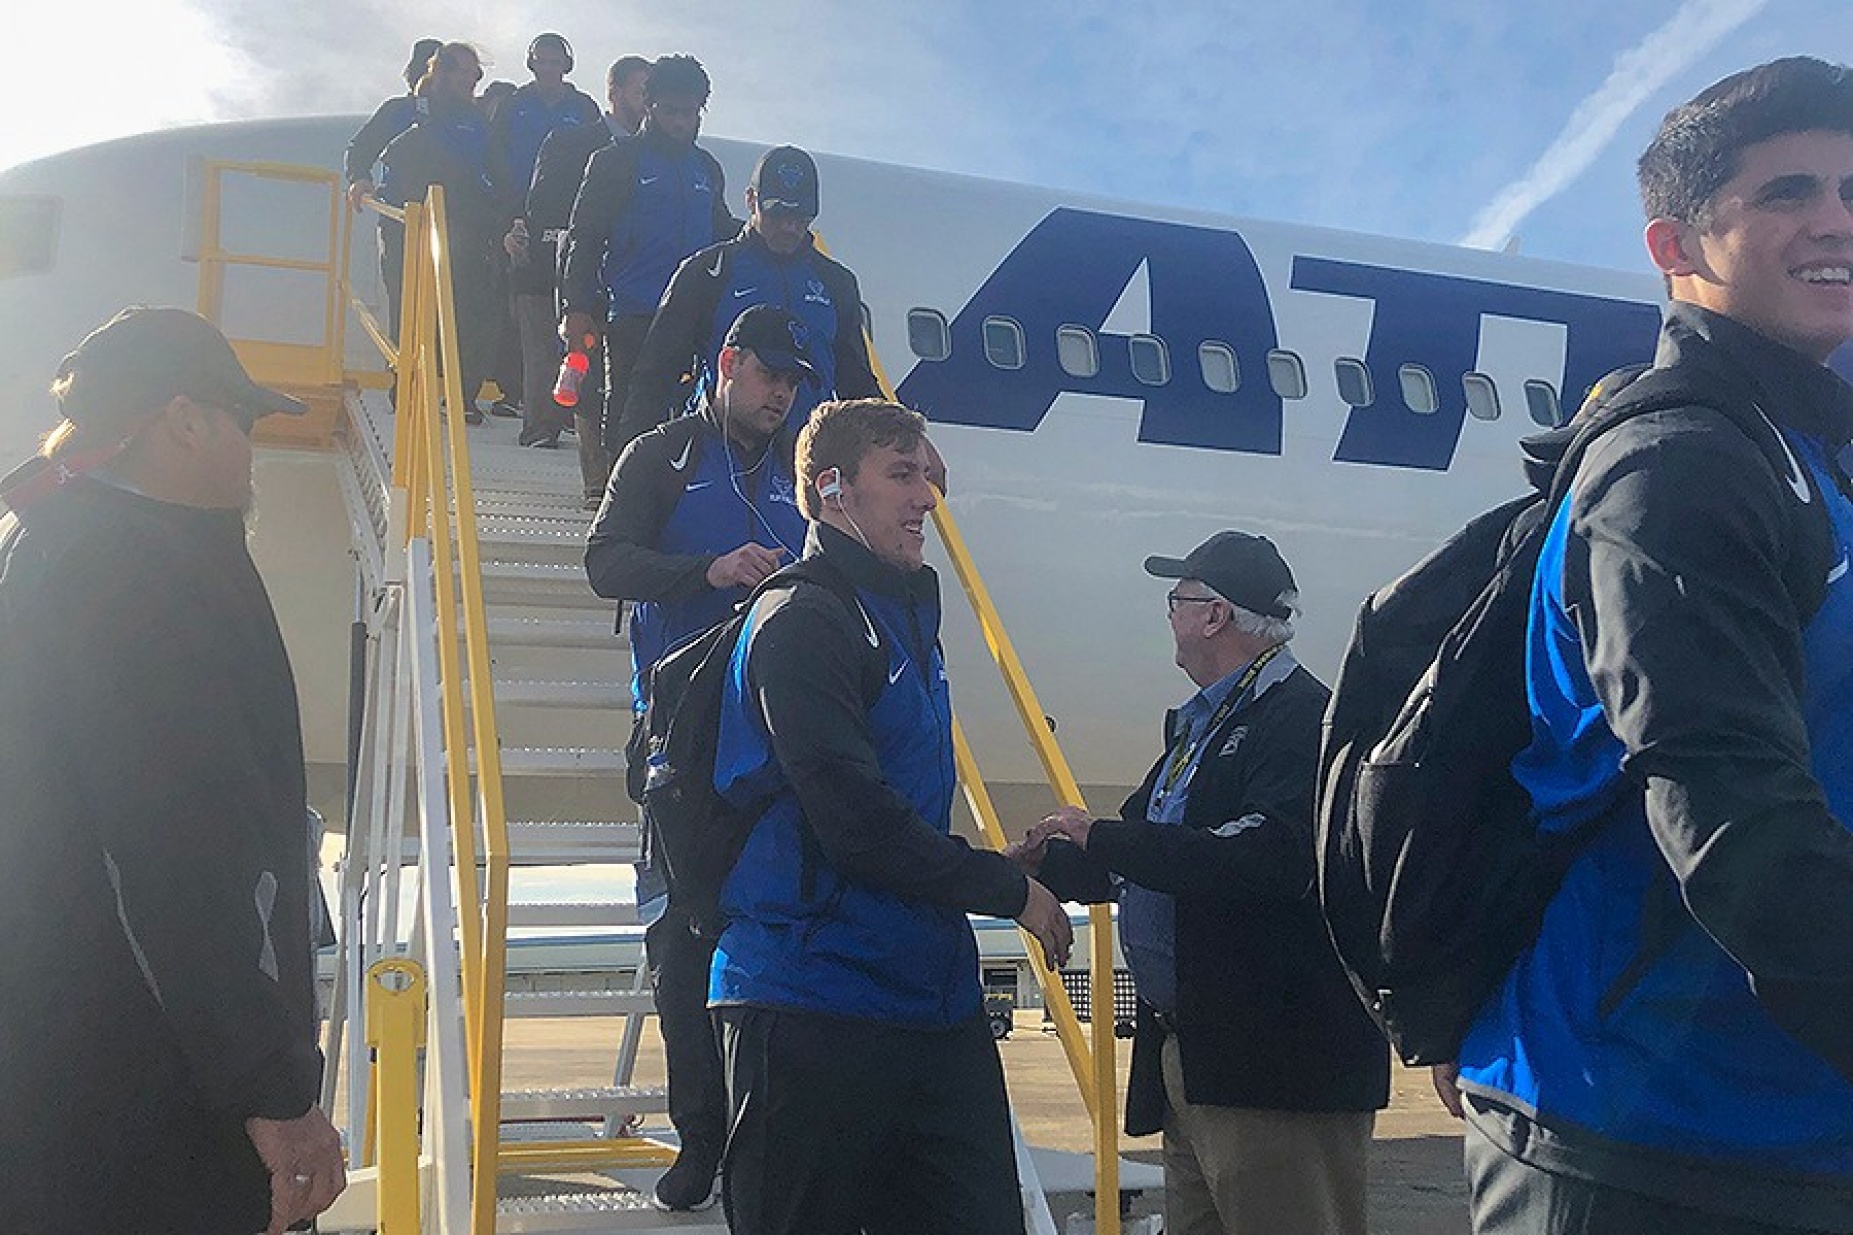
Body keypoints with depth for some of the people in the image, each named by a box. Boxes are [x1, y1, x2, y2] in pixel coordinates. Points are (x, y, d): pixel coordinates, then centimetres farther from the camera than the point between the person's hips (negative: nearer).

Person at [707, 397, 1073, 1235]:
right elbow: (857, 822, -19)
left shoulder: (906, 616, 17)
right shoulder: (801, 622, -11)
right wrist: (1010, 889, -10)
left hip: (932, 999, 8)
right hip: (813, 1002, -8)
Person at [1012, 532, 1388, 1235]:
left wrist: (1104, 838, -24)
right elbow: (1138, 862, 28)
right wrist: (1039, 865, 16)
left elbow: (1274, 857, -29)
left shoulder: (1302, 716, -13)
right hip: (1187, 1056, 10)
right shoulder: (1199, 726, 20)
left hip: (1276, 1064, -10)